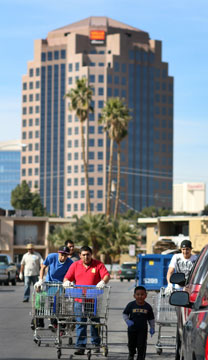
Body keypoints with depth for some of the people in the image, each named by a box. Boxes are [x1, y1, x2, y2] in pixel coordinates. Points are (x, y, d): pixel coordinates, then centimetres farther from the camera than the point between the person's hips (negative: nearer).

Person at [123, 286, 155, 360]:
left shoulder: (148, 307, -7)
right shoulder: (131, 305, -10)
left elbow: (151, 319, 5)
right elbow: (125, 314, 1)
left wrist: (152, 328, 4)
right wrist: (127, 321, -16)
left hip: (143, 330, -1)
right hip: (132, 329, 1)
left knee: (141, 346, -5)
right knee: (131, 344, 19)